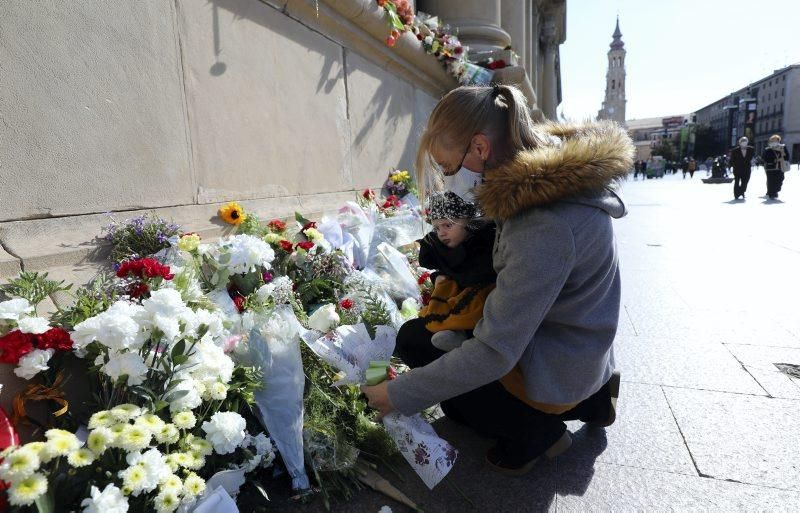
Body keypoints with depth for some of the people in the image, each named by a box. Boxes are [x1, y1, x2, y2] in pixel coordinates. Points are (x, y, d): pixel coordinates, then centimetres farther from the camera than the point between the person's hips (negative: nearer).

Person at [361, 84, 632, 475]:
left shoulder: (545, 223, -33)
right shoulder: (558, 171, -6)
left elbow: (494, 353, -30)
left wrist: (400, 395, -21)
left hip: (552, 372, -8)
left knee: (413, 343, 0)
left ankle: (533, 429, 6)